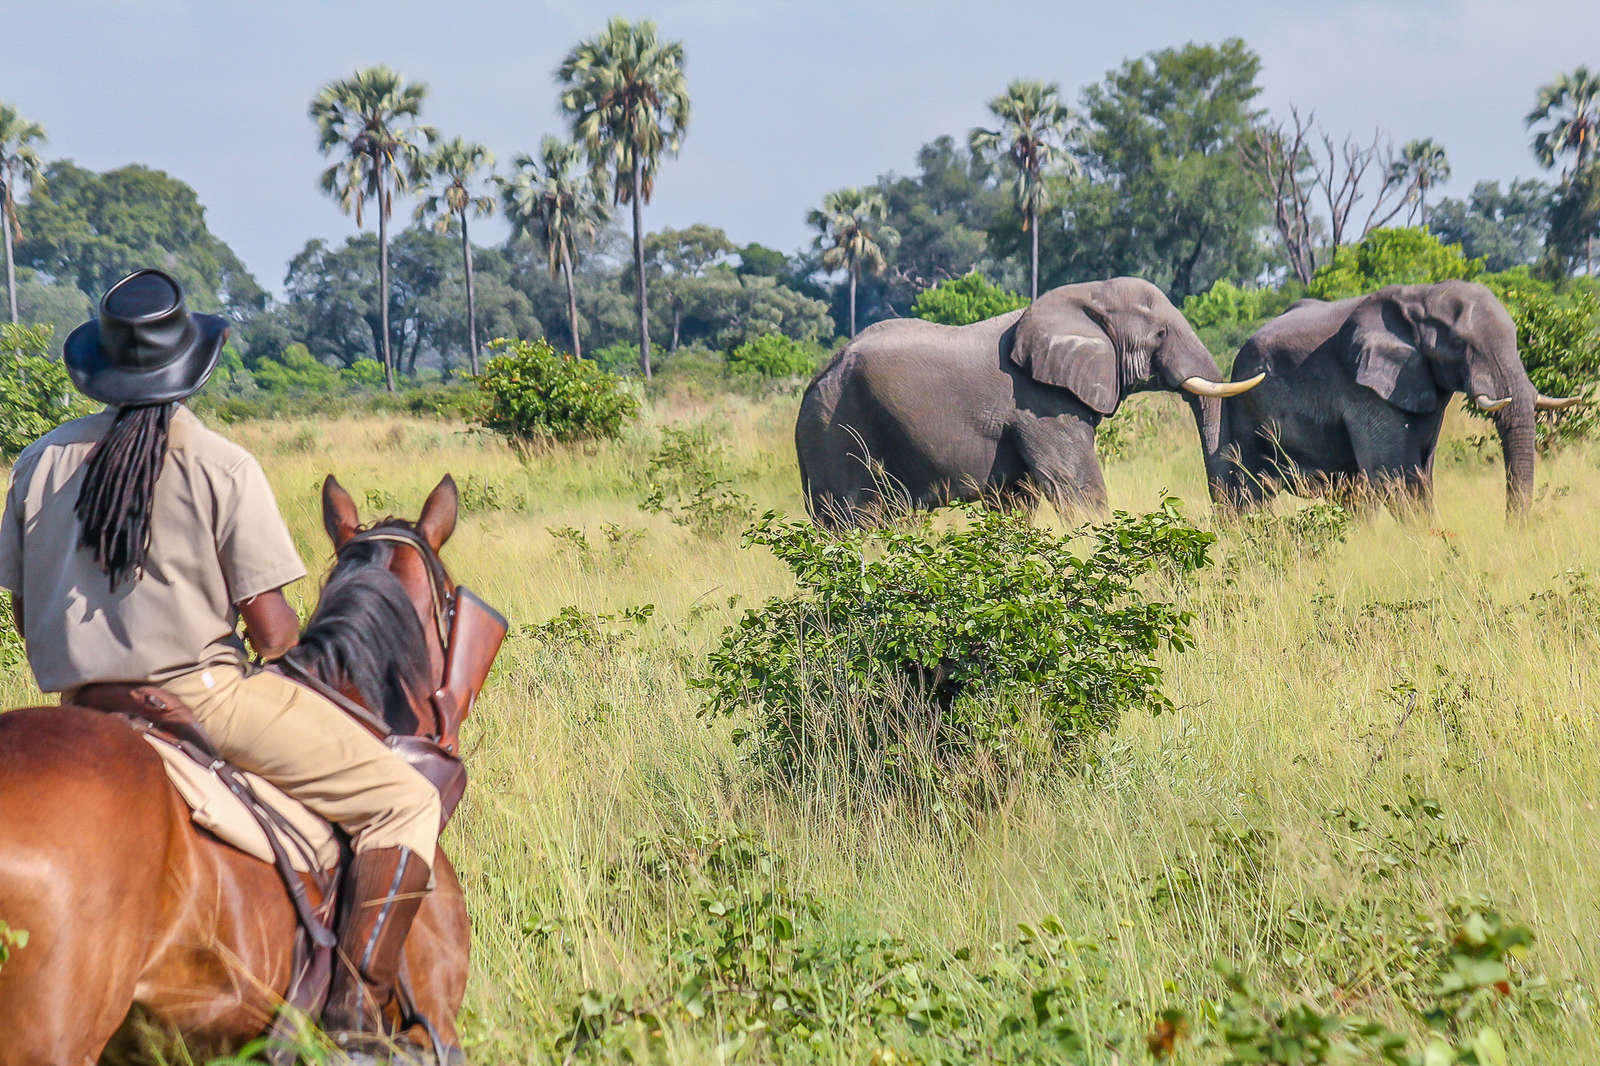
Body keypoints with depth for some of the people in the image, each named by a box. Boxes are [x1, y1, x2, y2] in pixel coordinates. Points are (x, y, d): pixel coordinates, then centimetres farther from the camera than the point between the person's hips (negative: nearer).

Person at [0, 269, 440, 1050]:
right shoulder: (224, 467, -10)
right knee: (406, 802, -1)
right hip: (202, 693, -6)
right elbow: (270, 628, -12)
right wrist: (292, 643, 11)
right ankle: (357, 1009, -12)